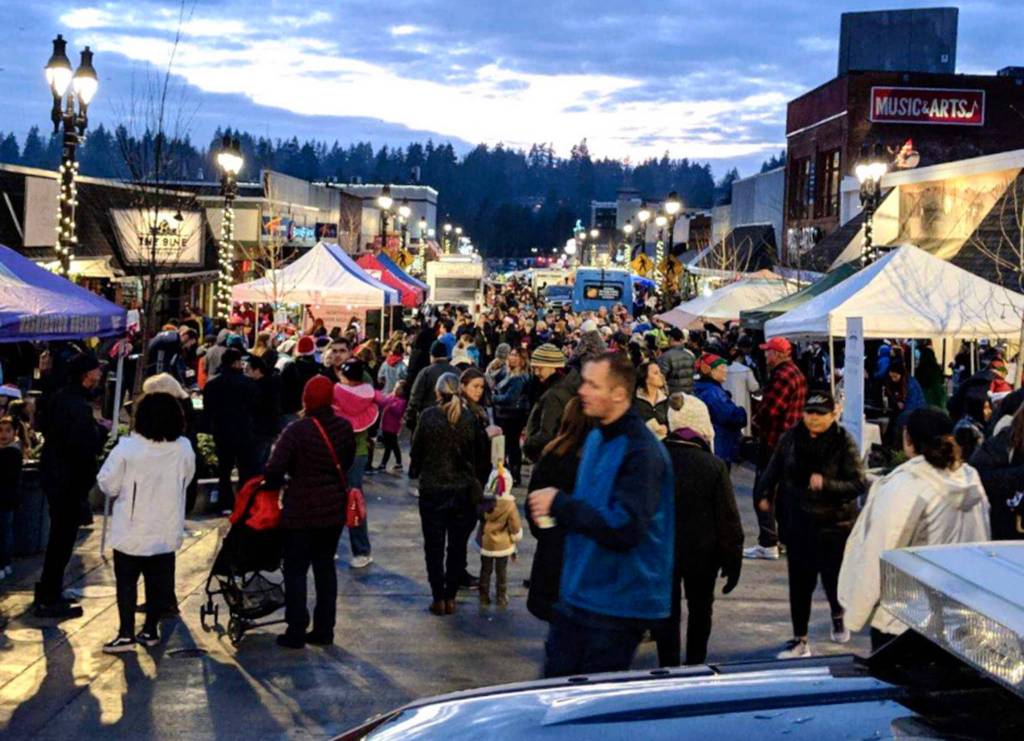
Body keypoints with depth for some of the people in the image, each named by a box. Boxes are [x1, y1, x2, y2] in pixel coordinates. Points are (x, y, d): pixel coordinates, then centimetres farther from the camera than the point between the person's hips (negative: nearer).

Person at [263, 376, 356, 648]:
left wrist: (274, 484, -3)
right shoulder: (344, 427, -1)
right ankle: (324, 630, 19)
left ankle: (296, 631, 7)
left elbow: (274, 468, -23)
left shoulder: (297, 430, -19)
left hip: (300, 510, -5)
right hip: (334, 508, 5)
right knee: (325, 565, 14)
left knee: (296, 569, 6)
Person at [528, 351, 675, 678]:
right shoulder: (596, 439, 10)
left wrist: (560, 504, -21)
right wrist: (559, 510, 5)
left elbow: (624, 529, -27)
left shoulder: (642, 451, -20)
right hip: (578, 593, 9)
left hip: (618, 605, -9)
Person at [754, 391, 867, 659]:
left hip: (834, 525, -2)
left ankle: (838, 616, 42)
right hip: (797, 523, 2)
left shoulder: (844, 443, -11)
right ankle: (800, 640, 14)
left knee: (833, 577, 7)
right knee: (800, 583, 3)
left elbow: (859, 483, -15)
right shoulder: (790, 438, 0)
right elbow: (774, 469, 16)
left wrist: (826, 484, -27)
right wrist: (764, 493, 7)